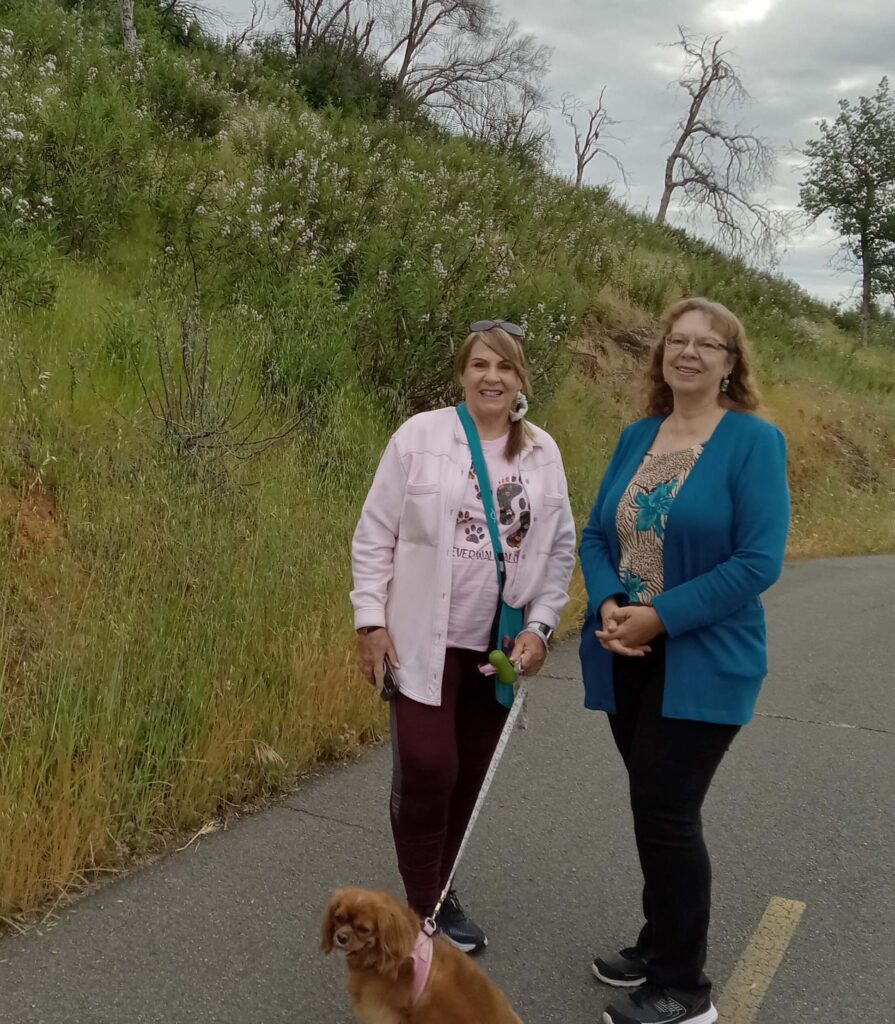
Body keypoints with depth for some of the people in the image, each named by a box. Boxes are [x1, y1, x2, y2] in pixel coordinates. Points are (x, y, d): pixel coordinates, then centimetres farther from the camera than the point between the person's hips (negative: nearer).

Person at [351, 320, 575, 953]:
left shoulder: (543, 452, 3)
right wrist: (371, 621, -8)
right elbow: (374, 535, -4)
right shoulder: (421, 436, -6)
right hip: (426, 641, -3)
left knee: (471, 776, 12)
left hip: (501, 646, 4)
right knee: (427, 771, -8)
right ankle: (426, 910, 12)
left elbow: (560, 549, 7)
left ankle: (440, 895, 31)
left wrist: (539, 626, -2)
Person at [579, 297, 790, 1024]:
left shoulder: (754, 440, -9)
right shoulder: (637, 437, 8)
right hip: (628, 659, 6)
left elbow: (758, 561, -16)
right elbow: (597, 535, 9)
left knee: (667, 811, -3)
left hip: (702, 664, -5)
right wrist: (607, 605, -10)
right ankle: (662, 944, 34)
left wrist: (661, 617, -19)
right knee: (656, 808, 15)